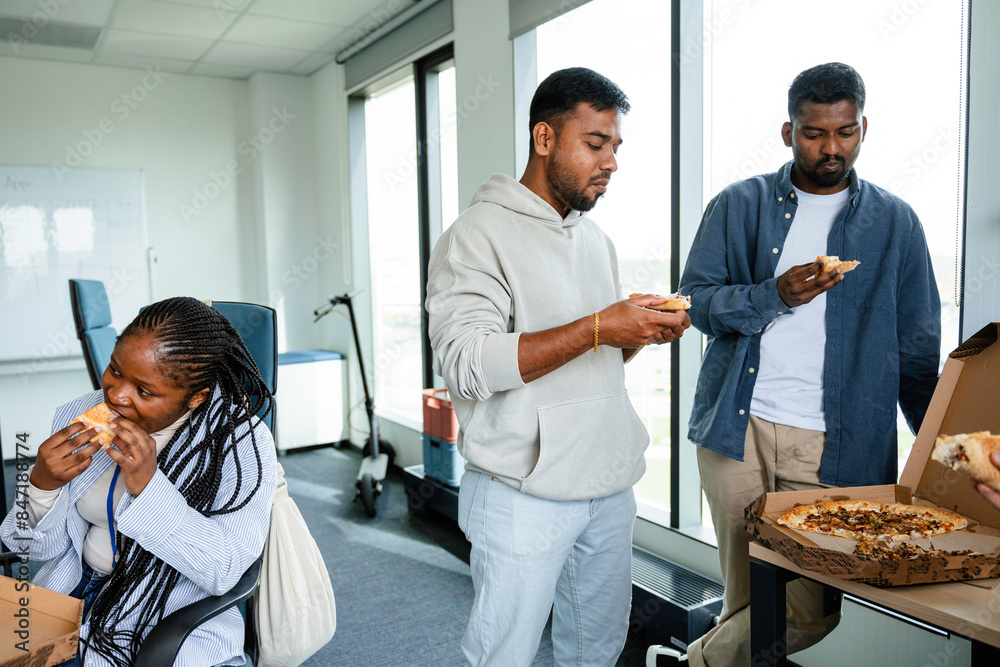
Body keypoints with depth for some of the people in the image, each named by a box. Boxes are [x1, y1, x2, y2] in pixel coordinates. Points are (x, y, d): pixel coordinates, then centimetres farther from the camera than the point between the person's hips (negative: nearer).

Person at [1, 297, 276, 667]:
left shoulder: (242, 441, -15)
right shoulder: (78, 416, -2)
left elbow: (224, 570, -21)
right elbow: (42, 546, 4)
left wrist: (147, 484, -28)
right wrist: (42, 484, -17)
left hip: (175, 622, -4)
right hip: (72, 597, 5)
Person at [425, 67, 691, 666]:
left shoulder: (598, 240, 14)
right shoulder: (477, 236, -10)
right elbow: (465, 363, -22)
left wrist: (640, 333, -2)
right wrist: (596, 329, -25)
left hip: (611, 486, 7)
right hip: (524, 496, -7)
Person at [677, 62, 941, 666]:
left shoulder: (895, 222, 9)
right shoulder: (739, 206, 8)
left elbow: (917, 350, 10)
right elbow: (697, 299, 3)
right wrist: (776, 295, -13)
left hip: (834, 445, 1)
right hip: (737, 429, 0)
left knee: (809, 608, -3)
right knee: (748, 594, 6)